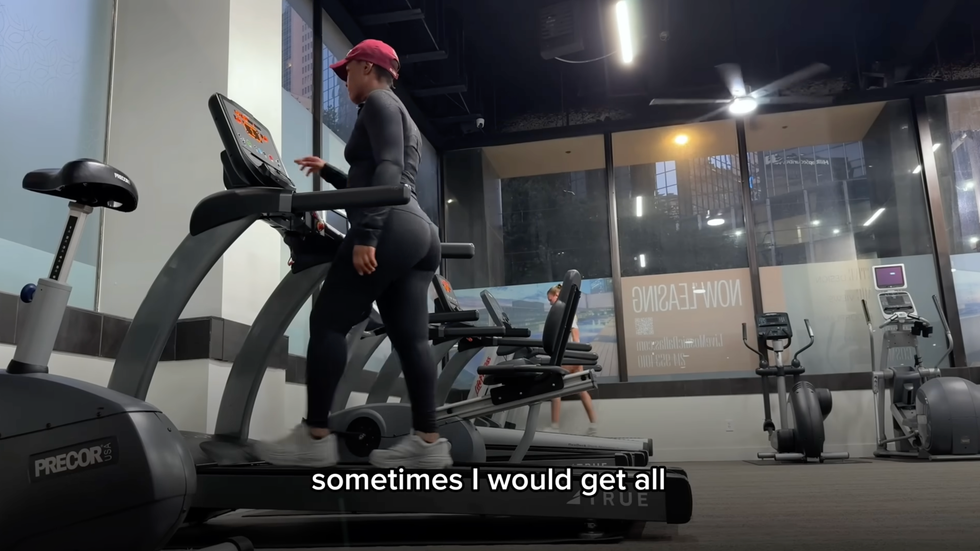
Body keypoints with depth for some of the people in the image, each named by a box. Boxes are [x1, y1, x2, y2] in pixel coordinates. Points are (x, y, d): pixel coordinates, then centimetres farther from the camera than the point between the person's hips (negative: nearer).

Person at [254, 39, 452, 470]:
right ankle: (428, 441, -1)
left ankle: (316, 437, -9)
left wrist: (366, 233, -23)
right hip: (418, 231, 10)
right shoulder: (399, 114, 32)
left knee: (327, 321, -8)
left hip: (393, 228, -10)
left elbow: (388, 170, -14)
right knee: (410, 338, 2)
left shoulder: (378, 103, 4)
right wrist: (329, 171, 39)